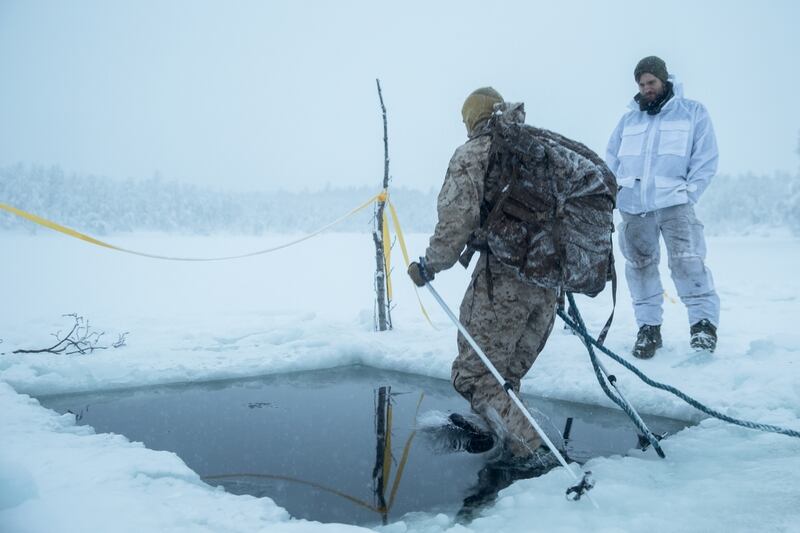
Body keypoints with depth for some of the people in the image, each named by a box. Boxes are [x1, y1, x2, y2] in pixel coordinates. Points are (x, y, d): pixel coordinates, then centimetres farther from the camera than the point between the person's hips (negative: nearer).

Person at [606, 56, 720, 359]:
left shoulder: (693, 113, 9)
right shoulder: (628, 119, 18)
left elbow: (706, 161, 3)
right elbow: (611, 162, 17)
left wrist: (688, 195, -7)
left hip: (673, 203, -3)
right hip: (632, 206, 3)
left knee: (687, 261, -15)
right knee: (639, 264, 4)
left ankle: (704, 322, -4)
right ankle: (648, 326, 13)